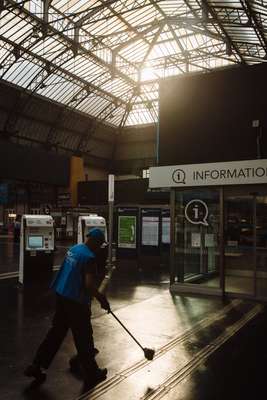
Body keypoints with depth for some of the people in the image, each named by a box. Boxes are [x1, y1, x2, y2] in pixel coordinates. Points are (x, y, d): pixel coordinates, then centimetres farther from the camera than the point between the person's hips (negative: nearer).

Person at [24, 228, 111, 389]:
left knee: (56, 332, 19)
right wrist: (102, 299, -10)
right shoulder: (89, 257, -20)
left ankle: (36, 366, 25)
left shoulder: (74, 249, 7)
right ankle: (92, 374, 21)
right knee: (84, 338, 6)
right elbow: (89, 285, -26)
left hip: (62, 297, 8)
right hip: (77, 302, -8)